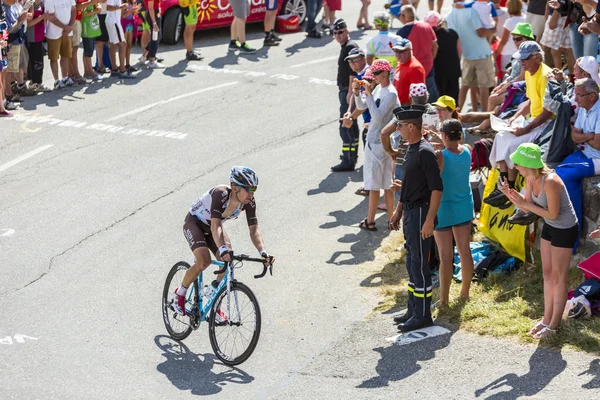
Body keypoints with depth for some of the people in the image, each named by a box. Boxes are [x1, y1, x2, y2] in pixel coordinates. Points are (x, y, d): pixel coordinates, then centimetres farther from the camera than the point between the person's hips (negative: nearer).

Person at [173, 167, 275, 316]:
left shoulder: (249, 202, -20)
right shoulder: (220, 194, -38)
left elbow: (254, 230, -21)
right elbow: (216, 226, -47)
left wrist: (263, 252, -38)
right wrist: (222, 249, -62)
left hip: (211, 227, 6)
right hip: (194, 223, -6)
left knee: (229, 261, -16)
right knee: (204, 261, -27)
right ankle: (180, 294, -4)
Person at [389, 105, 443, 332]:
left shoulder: (425, 153, -19)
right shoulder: (410, 149, 11)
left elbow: (437, 188, -21)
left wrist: (429, 220, -23)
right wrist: (398, 211, 22)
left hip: (420, 213, -10)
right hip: (409, 212, 10)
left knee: (419, 264, -4)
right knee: (412, 264, 16)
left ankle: (422, 316, 4)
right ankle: (413, 311, 26)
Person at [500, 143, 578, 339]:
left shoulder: (550, 182, -32)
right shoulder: (530, 178, -7)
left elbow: (553, 214, -26)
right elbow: (528, 205, 2)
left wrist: (526, 204, -26)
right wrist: (509, 193, -12)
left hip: (565, 229, -9)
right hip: (549, 227, 9)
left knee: (559, 277, 3)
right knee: (547, 273, 15)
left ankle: (553, 325, 13)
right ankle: (547, 318, 26)